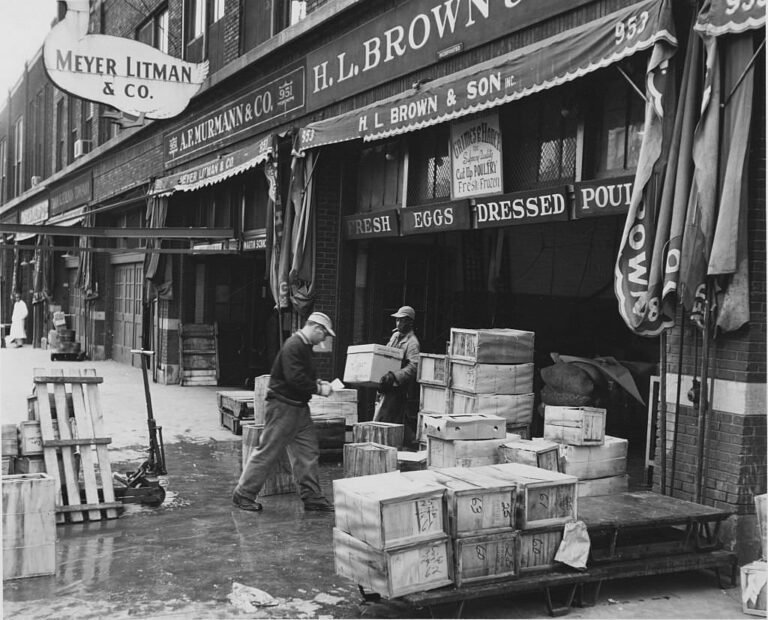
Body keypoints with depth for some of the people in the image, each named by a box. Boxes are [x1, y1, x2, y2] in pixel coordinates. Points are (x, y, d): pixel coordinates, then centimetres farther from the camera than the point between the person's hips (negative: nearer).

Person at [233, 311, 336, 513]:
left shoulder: (304, 346, 14)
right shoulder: (293, 346, -19)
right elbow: (295, 378, -27)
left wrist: (318, 382, 8)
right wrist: (318, 389, -18)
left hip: (299, 407, 10)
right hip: (282, 407, -10)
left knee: (308, 451, 9)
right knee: (268, 451, -2)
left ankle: (312, 497, 15)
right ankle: (243, 494, 9)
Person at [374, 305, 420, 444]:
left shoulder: (412, 342, -12)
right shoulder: (395, 335, 15)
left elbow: (414, 366, -25)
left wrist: (394, 377, -34)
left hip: (399, 390, -8)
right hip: (388, 388, 8)